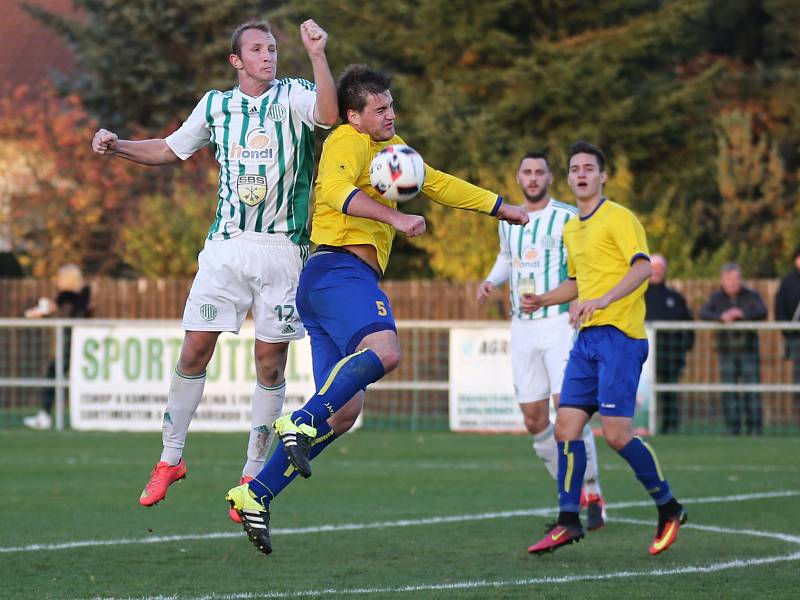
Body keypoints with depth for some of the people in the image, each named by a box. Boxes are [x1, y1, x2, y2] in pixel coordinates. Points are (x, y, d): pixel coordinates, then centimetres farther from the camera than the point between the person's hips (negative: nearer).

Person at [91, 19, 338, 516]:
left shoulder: (293, 96, -1)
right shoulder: (216, 105, 10)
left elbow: (328, 115, -24)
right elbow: (170, 150, 23)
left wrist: (318, 55, -33)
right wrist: (118, 147, 8)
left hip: (282, 247, -2)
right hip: (227, 246, 2)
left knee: (271, 362, 0)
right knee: (195, 349, -3)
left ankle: (254, 475, 11)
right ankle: (171, 459, 11)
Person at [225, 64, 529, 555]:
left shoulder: (390, 147, 28)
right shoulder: (348, 142, -2)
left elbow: (438, 184, 40)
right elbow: (336, 189, -22)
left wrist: (501, 207, 42)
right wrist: (395, 218, -32)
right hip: (340, 268, -10)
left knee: (345, 412, 2)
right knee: (384, 349, -36)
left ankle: (256, 494, 0)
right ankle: (303, 420, -37)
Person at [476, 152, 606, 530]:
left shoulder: (568, 218, -4)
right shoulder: (508, 222, 13)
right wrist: (491, 281, 10)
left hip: (561, 324, -6)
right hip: (523, 327, 6)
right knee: (534, 420, 4)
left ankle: (592, 494, -10)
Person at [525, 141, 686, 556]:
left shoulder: (618, 218, -6)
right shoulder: (571, 229, 20)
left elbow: (643, 266, -20)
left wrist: (602, 301, -32)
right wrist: (543, 301, 16)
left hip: (619, 335, -8)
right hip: (587, 338, 8)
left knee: (616, 433, -13)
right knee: (566, 427, 0)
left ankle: (668, 508, 4)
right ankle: (568, 522, 5)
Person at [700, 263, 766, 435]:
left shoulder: (751, 295, -2)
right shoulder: (716, 297, 2)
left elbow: (762, 313, -17)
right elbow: (704, 314, -14)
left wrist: (742, 314, -34)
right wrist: (721, 317, -33)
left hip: (749, 349, -1)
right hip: (727, 350, 1)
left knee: (751, 390, -6)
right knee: (729, 393, -3)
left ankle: (755, 430, -4)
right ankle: (733, 430, 0)